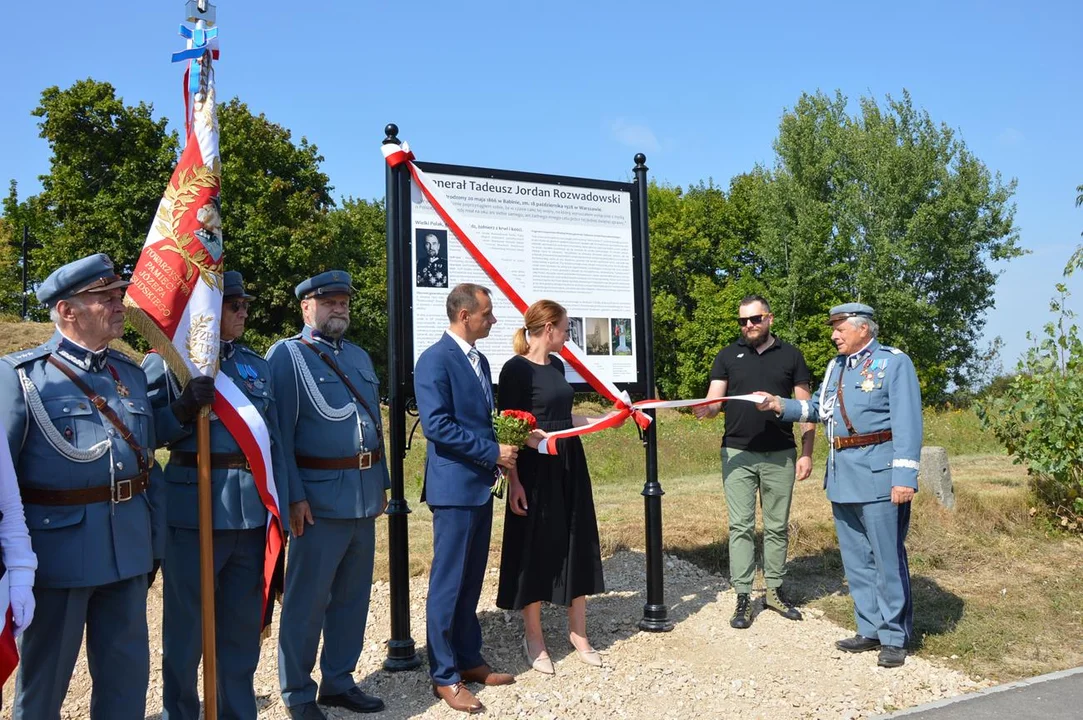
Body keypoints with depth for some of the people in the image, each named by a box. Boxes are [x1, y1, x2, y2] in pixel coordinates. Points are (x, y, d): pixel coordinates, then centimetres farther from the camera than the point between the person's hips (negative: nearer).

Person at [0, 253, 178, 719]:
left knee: (128, 671, 15)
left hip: (128, 549, 5)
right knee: (44, 674, 13)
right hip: (57, 550, -5)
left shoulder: (132, 374, 9)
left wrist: (154, 544, 13)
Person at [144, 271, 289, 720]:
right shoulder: (168, 361, -2)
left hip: (251, 511, 4)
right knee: (186, 627, 7)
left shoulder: (257, 365, 12)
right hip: (193, 510, -4)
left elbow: (273, 442, 11)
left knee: (243, 624, 13)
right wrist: (186, 413, -21)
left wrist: (279, 507, 7)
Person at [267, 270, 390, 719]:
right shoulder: (286, 355, -6)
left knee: (353, 594, 15)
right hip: (320, 496, -7)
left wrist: (381, 482, 15)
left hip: (364, 495, 7)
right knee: (307, 600, 4)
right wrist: (293, 496, -17)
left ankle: (339, 681, 29)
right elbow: (279, 433, -12)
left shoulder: (360, 356, 16)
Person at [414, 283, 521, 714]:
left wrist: (500, 450, 4)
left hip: (481, 485, 8)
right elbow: (437, 425, -21)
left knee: (471, 581, 16)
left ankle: (469, 660, 28)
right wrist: (493, 452, -17)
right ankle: (444, 676, 14)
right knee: (448, 583, 2)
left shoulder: (480, 360, 14)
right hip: (454, 486, -8)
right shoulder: (435, 360, -14)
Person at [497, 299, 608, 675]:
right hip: (536, 469, -8)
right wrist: (514, 481, -18)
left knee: (576, 545, 11)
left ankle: (578, 632, 25)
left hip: (569, 464, 8)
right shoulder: (516, 368, -13)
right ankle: (533, 636, 20)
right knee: (536, 549, 4)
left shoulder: (556, 365, 10)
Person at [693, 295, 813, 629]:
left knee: (778, 525, 9)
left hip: (780, 454, 0)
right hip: (738, 453, 0)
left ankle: (775, 590, 23)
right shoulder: (728, 355, 5)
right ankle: (743, 597, 7)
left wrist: (807, 453, -3)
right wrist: (705, 409, -27)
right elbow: (714, 401, -3)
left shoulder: (790, 355, 4)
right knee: (741, 526, 1)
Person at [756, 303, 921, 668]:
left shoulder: (894, 363, -6)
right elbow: (817, 409, 18)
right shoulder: (836, 367, 17)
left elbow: (908, 424, -12)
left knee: (888, 558, 0)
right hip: (842, 474, 8)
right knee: (856, 559, 14)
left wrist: (904, 476, -19)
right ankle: (871, 629, 26)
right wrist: (781, 406, 5)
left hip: (878, 474, -7)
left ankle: (894, 637, 12)